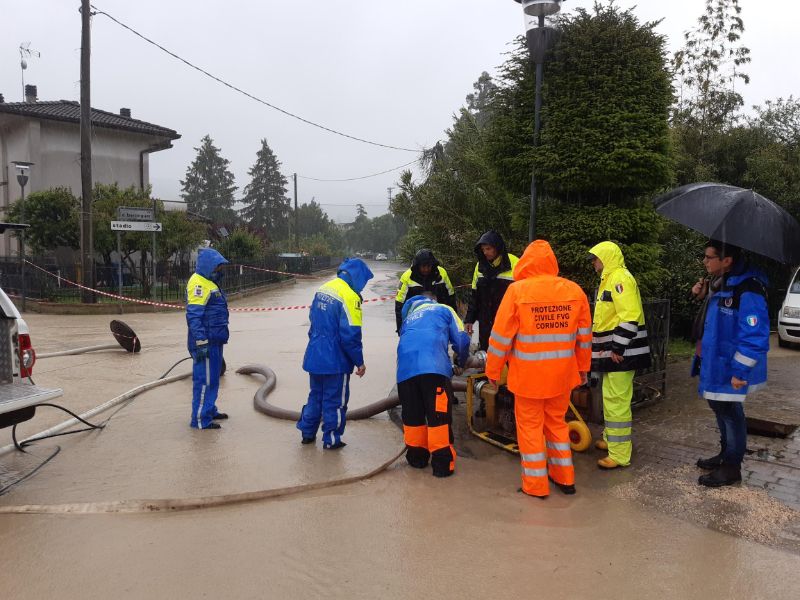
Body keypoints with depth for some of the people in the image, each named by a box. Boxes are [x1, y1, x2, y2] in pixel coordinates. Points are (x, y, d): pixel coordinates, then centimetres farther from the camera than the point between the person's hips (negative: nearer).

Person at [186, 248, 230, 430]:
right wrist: (201, 343, -24)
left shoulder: (210, 282, 16)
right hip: (206, 342, -10)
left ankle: (210, 410, 32)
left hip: (215, 340, 10)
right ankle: (200, 419, 4)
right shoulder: (199, 284, -16)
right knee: (205, 379, -4)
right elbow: (194, 316, -21)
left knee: (213, 377, 19)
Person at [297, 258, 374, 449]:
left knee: (315, 395, 21)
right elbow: (351, 334, -22)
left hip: (315, 356, 8)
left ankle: (307, 432, 32)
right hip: (335, 360, -7)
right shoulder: (349, 296, -20)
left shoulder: (322, 290, 5)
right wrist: (359, 361, -12)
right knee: (335, 400, 7)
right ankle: (331, 439, 17)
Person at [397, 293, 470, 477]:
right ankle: (442, 463, -1)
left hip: (405, 368, 4)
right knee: (439, 414, -1)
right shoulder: (444, 309, 25)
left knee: (412, 415, 14)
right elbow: (461, 339, 16)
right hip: (433, 366, -4)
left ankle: (416, 456, 25)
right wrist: (461, 361, 36)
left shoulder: (409, 316, 38)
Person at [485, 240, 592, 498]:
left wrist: (493, 370, 1)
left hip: (528, 374, -4)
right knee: (557, 422, 21)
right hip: (563, 373, 4)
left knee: (530, 426, 11)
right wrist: (583, 367, 19)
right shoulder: (574, 290, -2)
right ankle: (564, 478, 31)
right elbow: (584, 335, 6)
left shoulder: (517, 290, -13)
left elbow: (501, 335, -9)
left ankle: (536, 485, 19)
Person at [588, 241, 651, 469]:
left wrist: (617, 348, -24)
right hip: (613, 350, 11)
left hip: (620, 352, -11)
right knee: (611, 397, 21)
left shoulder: (620, 278, -16)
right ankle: (612, 440, 35)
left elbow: (630, 318, -25)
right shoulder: (610, 278, 17)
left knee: (616, 401, -7)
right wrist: (608, 348, 22)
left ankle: (619, 455, -1)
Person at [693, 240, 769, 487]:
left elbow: (754, 337, -26)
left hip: (732, 368, -9)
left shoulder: (748, 291, -23)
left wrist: (740, 371, -25)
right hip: (717, 363, 9)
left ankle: (731, 467, 18)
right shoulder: (725, 285, 8)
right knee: (720, 408, 20)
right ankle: (725, 454, 36)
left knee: (730, 412, 3)